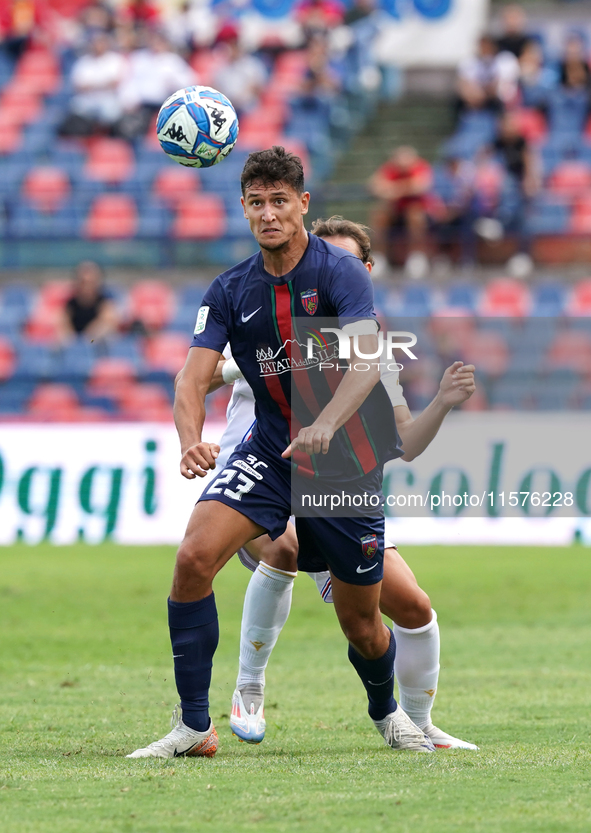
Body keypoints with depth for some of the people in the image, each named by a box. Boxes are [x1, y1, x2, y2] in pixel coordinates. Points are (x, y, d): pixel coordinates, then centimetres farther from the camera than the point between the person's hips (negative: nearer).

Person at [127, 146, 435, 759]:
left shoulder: (340, 272, -14)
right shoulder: (230, 292, 0)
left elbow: (366, 360, -29)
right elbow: (193, 377, -8)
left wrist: (325, 426, -47)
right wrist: (191, 441, -30)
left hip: (347, 465, -3)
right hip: (267, 454, 3)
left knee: (361, 624, 4)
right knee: (193, 557, -21)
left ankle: (386, 711, 39)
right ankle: (195, 726, -13)